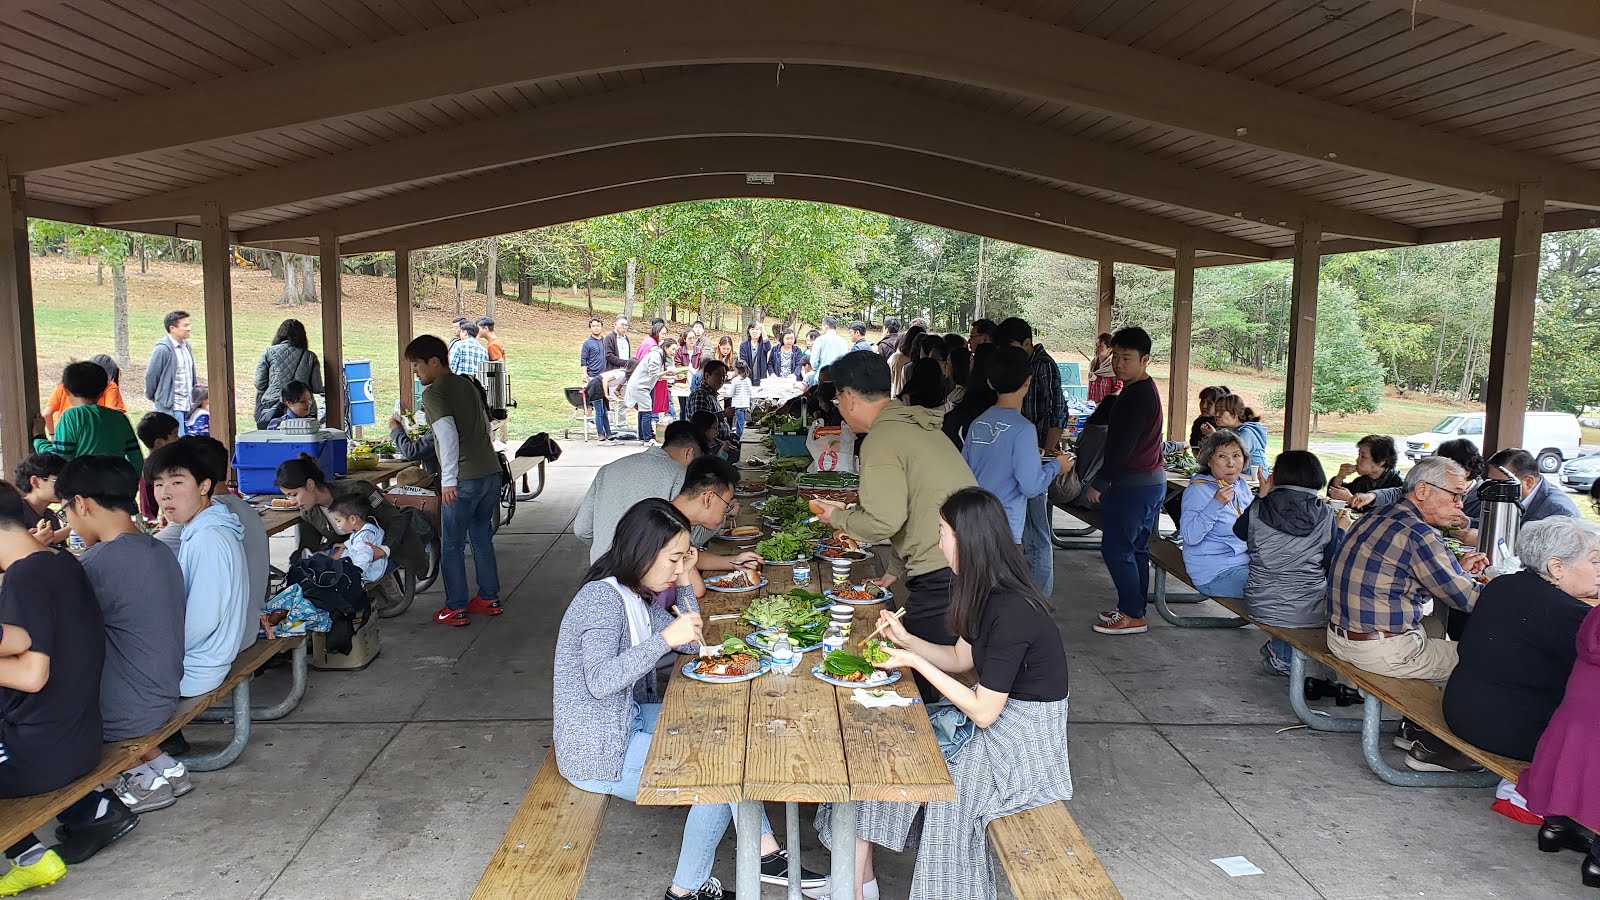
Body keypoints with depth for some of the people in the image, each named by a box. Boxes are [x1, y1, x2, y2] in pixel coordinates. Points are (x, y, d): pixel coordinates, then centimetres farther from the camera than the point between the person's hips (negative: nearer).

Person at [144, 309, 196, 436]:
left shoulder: (187, 347, 10)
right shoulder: (163, 349, -14)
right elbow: (150, 375, -7)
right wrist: (152, 397, 5)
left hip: (187, 406, 7)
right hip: (170, 407, -7)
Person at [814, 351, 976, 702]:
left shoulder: (881, 440, -11)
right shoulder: (917, 426, 19)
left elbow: (885, 521, -18)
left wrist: (838, 518, 2)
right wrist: (896, 571, 26)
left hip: (941, 577, -9)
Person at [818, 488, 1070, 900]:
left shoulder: (1012, 613, -28)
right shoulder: (991, 594, 1)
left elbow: (982, 712, -24)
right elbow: (961, 659, 12)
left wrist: (915, 663, -18)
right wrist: (905, 640, -3)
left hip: (1023, 742, -9)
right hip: (999, 716, 9)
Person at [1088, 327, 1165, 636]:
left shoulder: (1137, 396, -20)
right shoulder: (1144, 390, 14)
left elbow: (1121, 447, -22)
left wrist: (1099, 483, -15)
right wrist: (1105, 480, 20)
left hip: (1134, 484, -11)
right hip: (1151, 480, 11)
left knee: (1116, 548, -4)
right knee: (1135, 548, 15)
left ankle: (1132, 615, 2)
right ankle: (1134, 609, 23)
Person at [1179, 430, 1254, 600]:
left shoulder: (1241, 485, 10)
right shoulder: (1198, 490, -14)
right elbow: (1190, 536, -26)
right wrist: (1216, 503, -31)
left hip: (1245, 562, 8)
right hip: (1215, 573, -8)